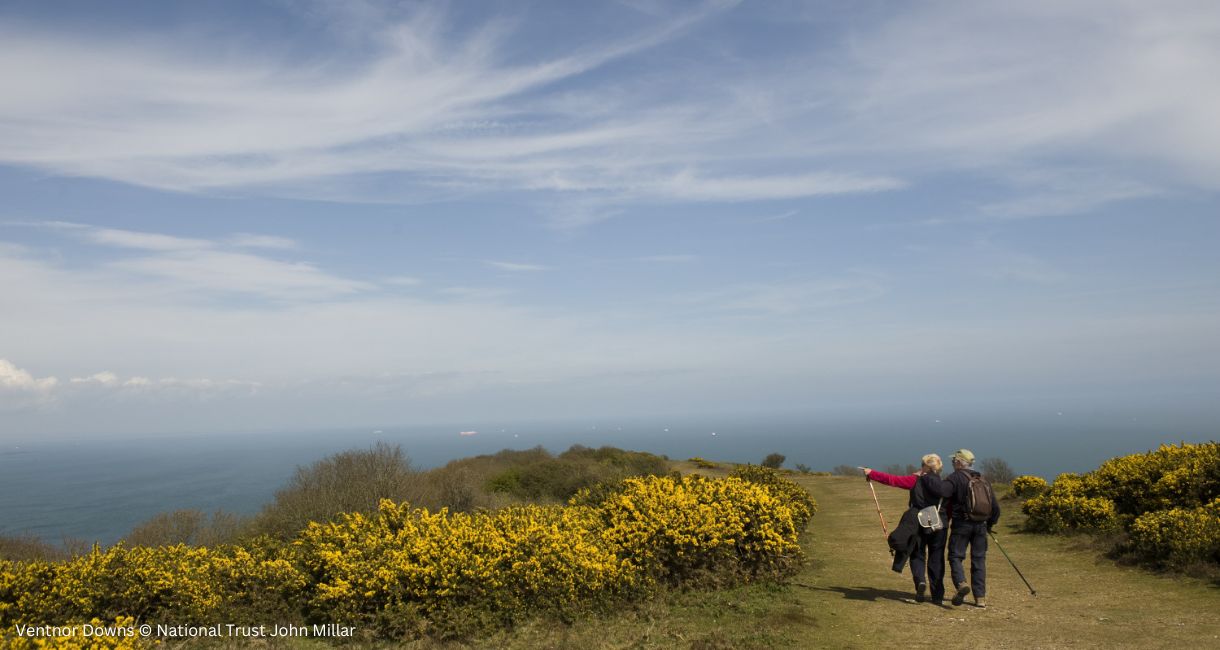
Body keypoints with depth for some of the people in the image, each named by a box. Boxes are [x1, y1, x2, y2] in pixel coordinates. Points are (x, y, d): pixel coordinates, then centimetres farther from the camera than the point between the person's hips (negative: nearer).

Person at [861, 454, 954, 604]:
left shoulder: (916, 481, -7)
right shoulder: (946, 486, 1)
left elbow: (892, 480, -7)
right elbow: (949, 509, 4)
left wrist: (871, 473, 0)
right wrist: (943, 522, 16)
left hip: (918, 525, -2)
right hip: (939, 527, 2)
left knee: (917, 556, 13)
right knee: (936, 560, 11)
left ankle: (920, 581, -15)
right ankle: (938, 596, 12)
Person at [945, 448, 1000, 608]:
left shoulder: (955, 478, -4)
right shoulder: (983, 481, 14)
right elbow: (996, 507, 15)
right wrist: (990, 524, 27)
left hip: (962, 524, -5)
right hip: (981, 525, 5)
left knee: (955, 556, 2)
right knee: (979, 560, 10)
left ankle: (961, 584, -22)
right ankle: (980, 597, 10)